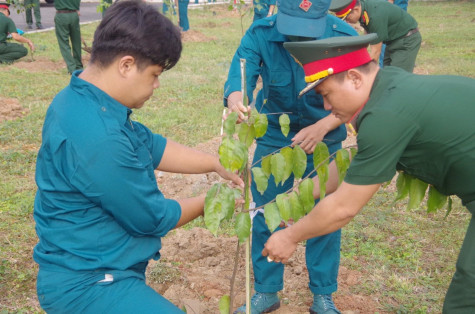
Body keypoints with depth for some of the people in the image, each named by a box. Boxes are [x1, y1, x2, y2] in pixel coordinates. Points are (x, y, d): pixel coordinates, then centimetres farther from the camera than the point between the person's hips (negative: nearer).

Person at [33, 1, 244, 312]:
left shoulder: (81, 99, 0)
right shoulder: (98, 138, -32)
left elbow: (151, 146, 10)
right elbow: (153, 217, -20)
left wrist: (216, 162, 5)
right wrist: (208, 201, -2)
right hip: (87, 283, -10)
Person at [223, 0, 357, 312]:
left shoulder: (345, 37, -21)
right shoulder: (260, 35, -21)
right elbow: (238, 79, -32)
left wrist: (323, 127, -32)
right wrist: (236, 103, -56)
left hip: (325, 139, 0)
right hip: (273, 137, 1)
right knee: (264, 216, 7)